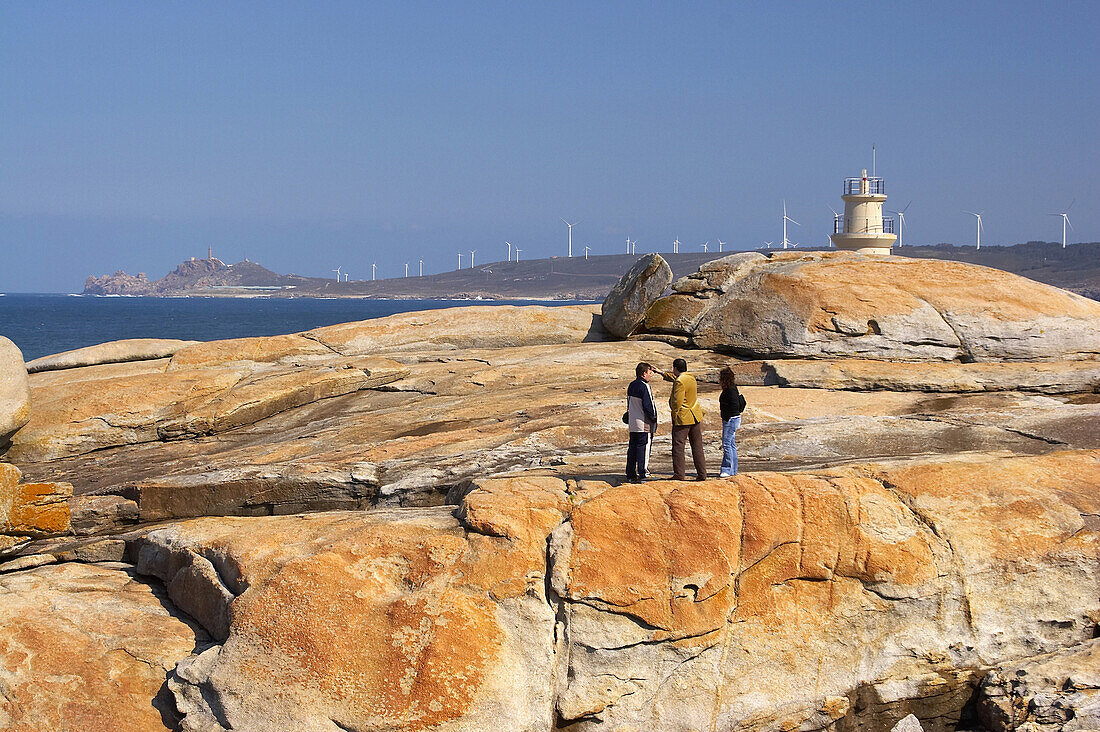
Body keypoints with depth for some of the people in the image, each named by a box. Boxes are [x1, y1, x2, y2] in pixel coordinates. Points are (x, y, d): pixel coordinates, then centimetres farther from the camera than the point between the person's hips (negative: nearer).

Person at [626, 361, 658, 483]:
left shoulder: (631, 386, 11)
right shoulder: (644, 387, -16)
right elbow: (647, 406, -18)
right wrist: (653, 418, -5)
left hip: (632, 423, 9)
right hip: (644, 424, -9)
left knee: (632, 447, 12)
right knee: (643, 448, -5)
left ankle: (631, 474, 16)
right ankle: (642, 474, -6)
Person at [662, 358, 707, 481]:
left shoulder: (679, 382, -18)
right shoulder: (691, 377, 9)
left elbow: (677, 402, -21)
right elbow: (674, 377, 28)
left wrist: (674, 415, -5)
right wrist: (661, 372, 36)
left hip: (683, 418, -8)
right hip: (696, 417, 8)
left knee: (678, 446, 1)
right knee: (697, 446, 9)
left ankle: (679, 474, 1)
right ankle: (702, 474, 10)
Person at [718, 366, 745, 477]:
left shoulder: (731, 390, -16)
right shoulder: (728, 389, 13)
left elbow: (735, 405, -22)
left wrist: (727, 418, -18)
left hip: (731, 419, -11)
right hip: (729, 420, 11)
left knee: (727, 444, -9)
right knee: (731, 444, 13)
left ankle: (728, 470, -7)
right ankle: (733, 470, 19)